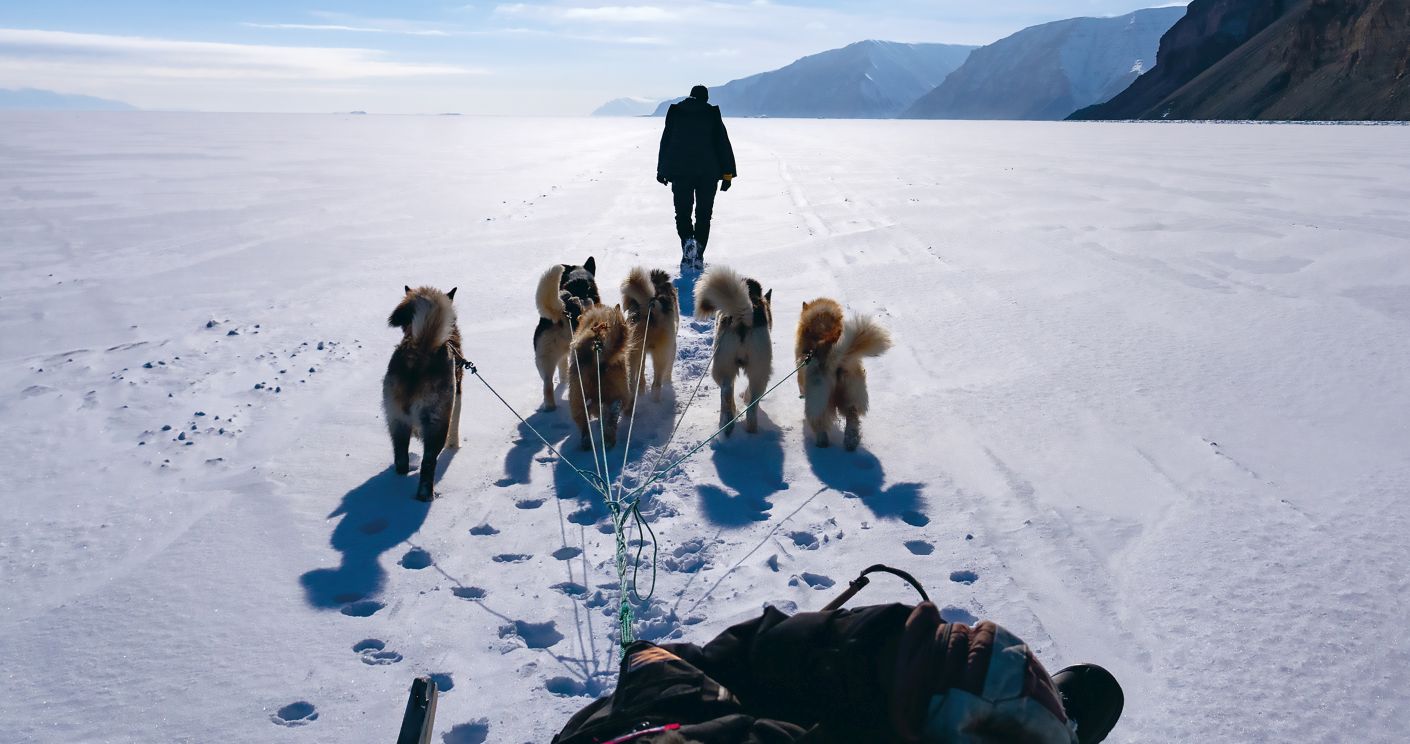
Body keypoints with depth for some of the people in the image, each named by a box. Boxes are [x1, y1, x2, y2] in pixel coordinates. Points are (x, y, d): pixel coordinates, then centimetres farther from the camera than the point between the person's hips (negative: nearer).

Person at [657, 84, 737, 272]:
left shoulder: (675, 113, 7)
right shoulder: (713, 115, 2)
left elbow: (665, 142, 10)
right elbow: (723, 144, -1)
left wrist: (661, 170, 16)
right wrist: (728, 173, 2)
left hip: (679, 171, 1)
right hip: (708, 172, 0)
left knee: (682, 212, 7)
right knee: (703, 214, 8)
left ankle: (688, 241, -21)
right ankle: (698, 257, 4)